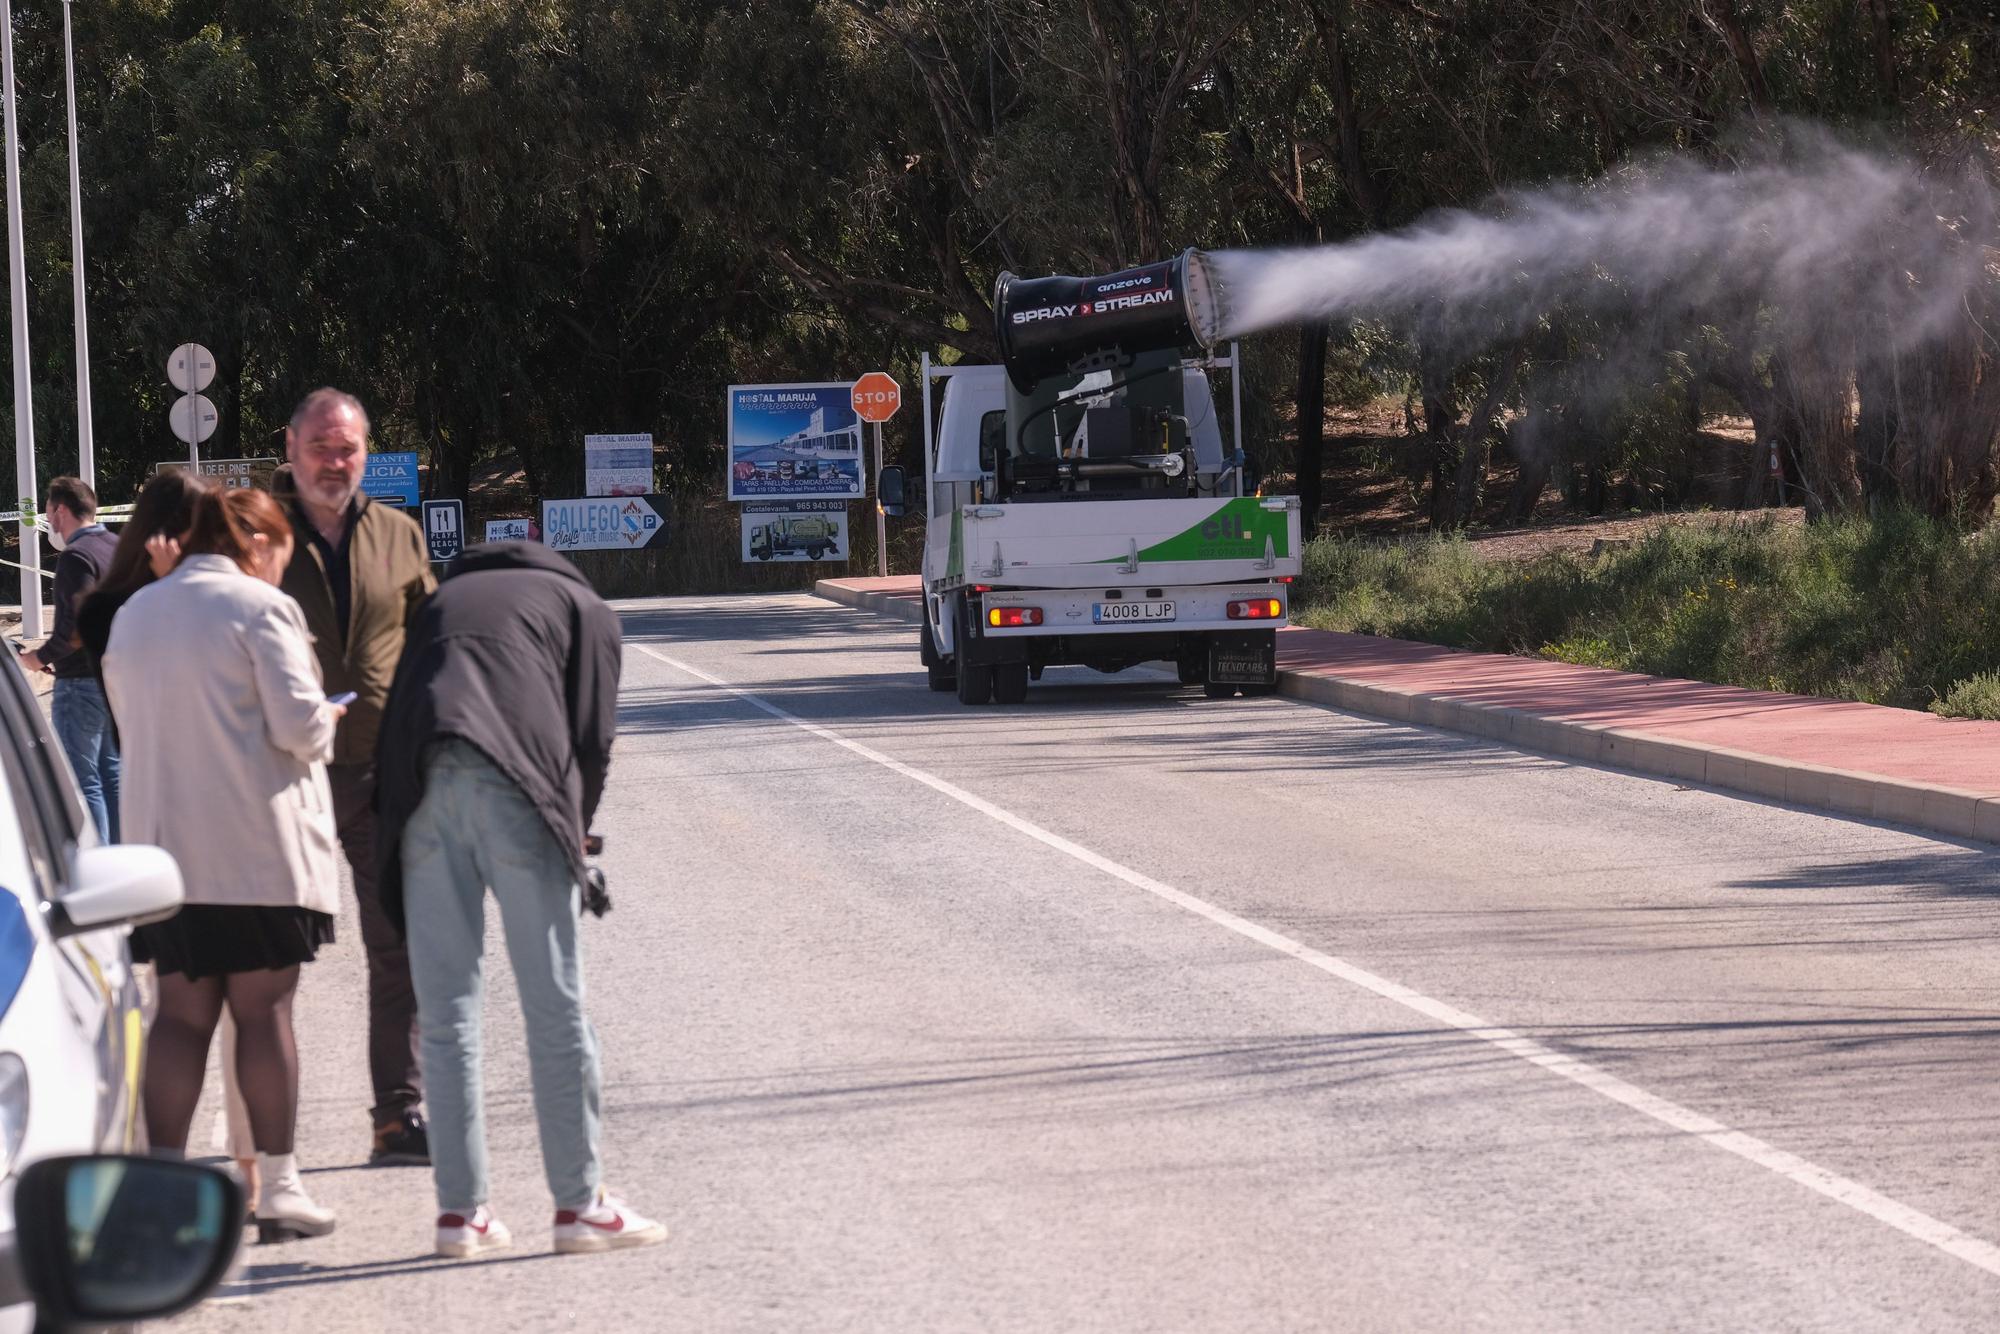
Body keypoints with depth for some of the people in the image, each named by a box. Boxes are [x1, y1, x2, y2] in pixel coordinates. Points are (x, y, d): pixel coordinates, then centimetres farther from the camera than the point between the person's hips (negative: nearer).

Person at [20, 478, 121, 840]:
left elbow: (77, 625, -25)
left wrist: (41, 657, -12)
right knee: (111, 773, 16)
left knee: (83, 781, -5)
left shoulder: (76, 556, -17)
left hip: (81, 682, -9)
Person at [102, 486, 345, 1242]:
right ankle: (277, 1187, 2)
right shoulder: (260, 607, -9)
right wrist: (328, 720, 7)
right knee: (264, 1009, 0)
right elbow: (298, 722, -14)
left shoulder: (133, 615, 12)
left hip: (164, 841, 5)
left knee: (181, 1011, 7)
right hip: (258, 847, -5)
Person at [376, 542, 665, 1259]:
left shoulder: (445, 598, 34)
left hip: (421, 793, 3)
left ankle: (461, 1209, 8)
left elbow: (394, 722, 22)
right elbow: (592, 737, 9)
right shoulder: (584, 608, 23)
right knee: (554, 1006, 1)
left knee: (445, 1012, 6)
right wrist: (574, 830, 21)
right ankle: (580, 1202, 3)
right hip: (517, 783, -3)